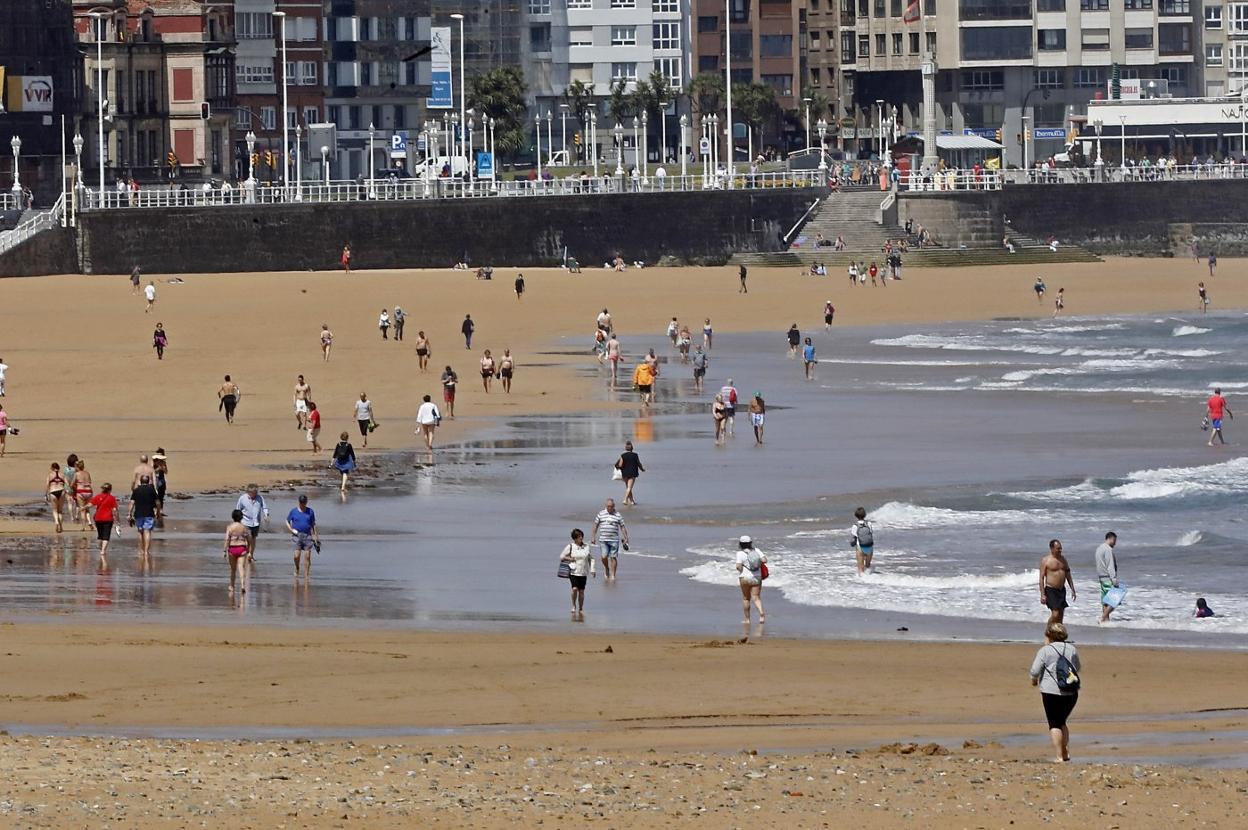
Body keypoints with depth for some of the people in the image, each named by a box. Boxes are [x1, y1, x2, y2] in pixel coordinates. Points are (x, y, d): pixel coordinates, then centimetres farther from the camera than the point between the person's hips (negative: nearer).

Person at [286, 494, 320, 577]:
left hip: (307, 536, 1)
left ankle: (306, 575, 3)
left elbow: (313, 524, 13)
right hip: (297, 535, -1)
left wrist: (315, 536, 9)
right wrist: (291, 530, -6)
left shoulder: (310, 511, 7)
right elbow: (287, 522, 11)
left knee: (307, 556, -3)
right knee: (297, 556, -10)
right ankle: (297, 568, 19)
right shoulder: (293, 511, 3)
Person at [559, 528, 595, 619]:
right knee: (575, 589, -17)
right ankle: (574, 607, 4)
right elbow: (561, 557, 5)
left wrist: (592, 570, 6)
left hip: (583, 573, 3)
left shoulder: (586, 547, 7)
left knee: (581, 591, 6)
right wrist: (569, 559, -11)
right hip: (573, 572, -3)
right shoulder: (570, 547, -1)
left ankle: (581, 610, 19)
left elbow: (591, 559, 16)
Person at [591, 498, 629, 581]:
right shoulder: (601, 514, 6)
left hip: (614, 540, 0)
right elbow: (595, 526, 12)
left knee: (613, 557, -2)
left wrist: (626, 539, 3)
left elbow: (622, 527, 7)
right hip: (603, 539, 0)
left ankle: (613, 575, 6)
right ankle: (606, 568, 22)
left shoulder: (617, 515, 5)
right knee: (604, 557, -9)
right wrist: (593, 537, 8)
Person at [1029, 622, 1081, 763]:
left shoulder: (1045, 650, -4)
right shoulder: (1072, 649, 10)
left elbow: (1035, 671, -6)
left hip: (1052, 693, -5)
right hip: (1071, 693, 5)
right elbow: (1078, 668, 22)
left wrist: (1034, 680, 14)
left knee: (1054, 724, 1)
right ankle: (1066, 752, 12)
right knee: (1062, 722, 20)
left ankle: (1060, 756, -6)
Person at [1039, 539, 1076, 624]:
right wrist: (1042, 595, -15)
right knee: (1055, 614, -15)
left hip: (1061, 590, 6)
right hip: (1051, 590, -6)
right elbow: (1041, 578, -9)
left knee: (1061, 615, 6)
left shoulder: (1063, 559, 11)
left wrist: (1072, 589, 12)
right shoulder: (1045, 561, -7)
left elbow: (1068, 575, 17)